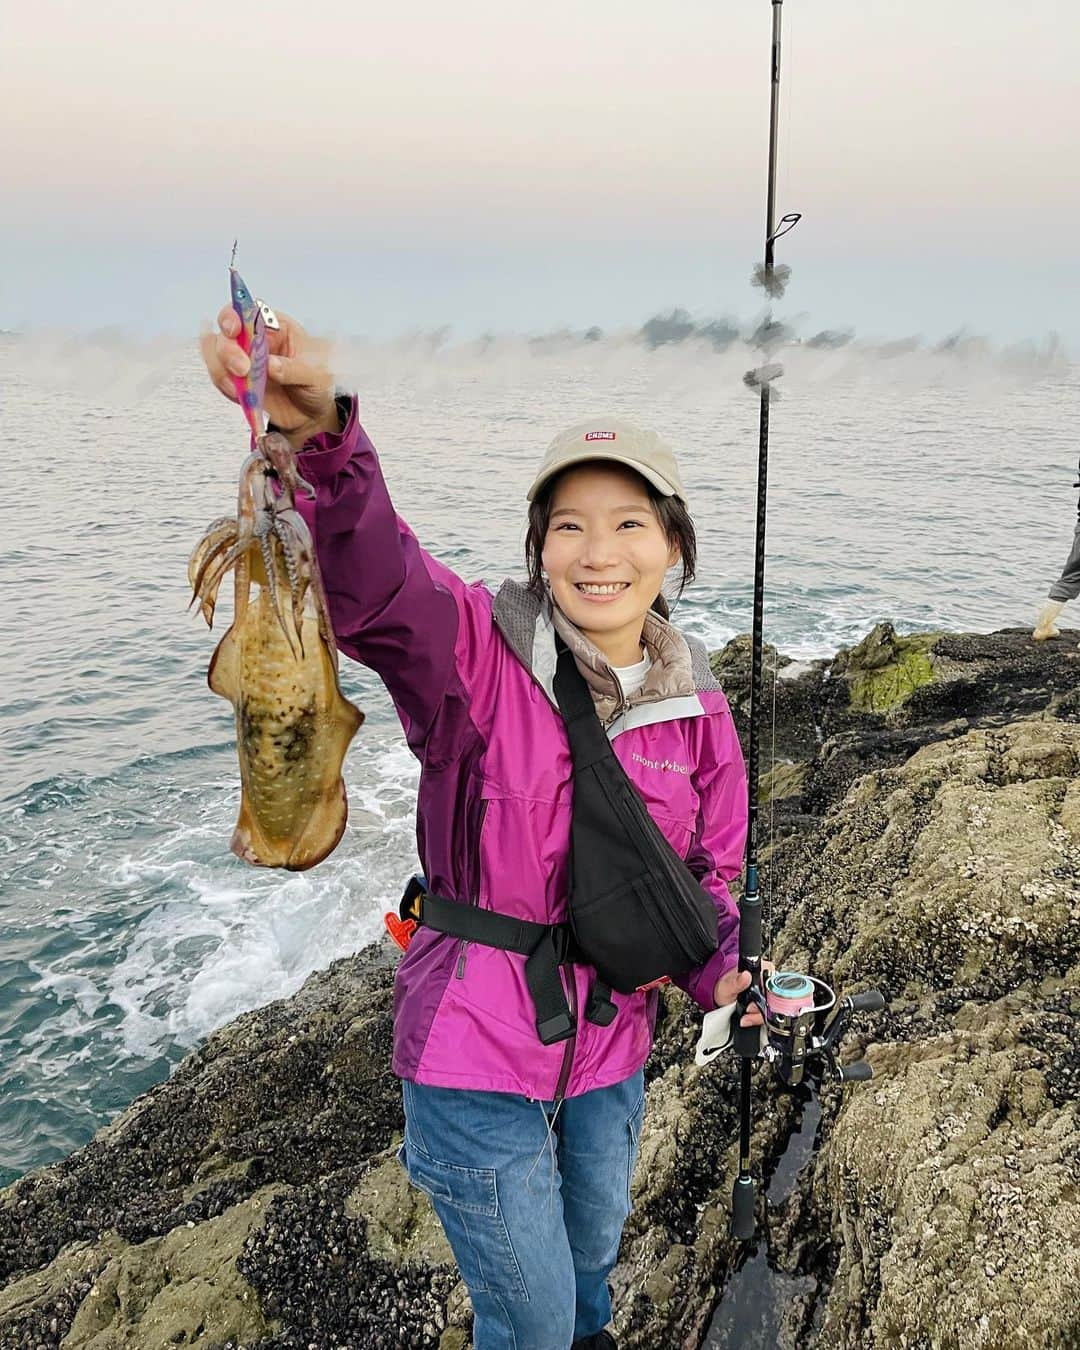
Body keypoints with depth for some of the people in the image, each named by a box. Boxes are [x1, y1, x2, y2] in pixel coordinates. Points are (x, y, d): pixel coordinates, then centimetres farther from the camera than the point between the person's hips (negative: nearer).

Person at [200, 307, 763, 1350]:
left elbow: (710, 866, 8)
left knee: (593, 1250, 32)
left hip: (610, 1047, 5)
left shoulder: (694, 707, -5)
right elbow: (370, 579, -42)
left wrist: (718, 974, -8)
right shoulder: (477, 655, -20)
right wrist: (318, 435, -59)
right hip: (476, 1054, -5)